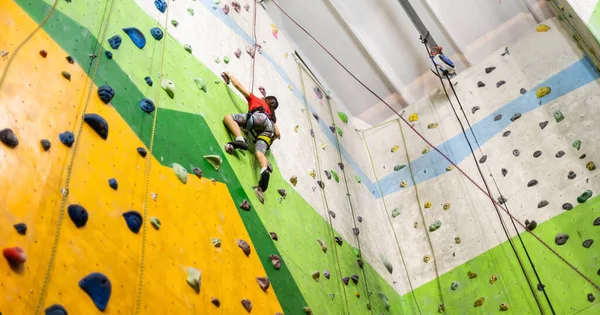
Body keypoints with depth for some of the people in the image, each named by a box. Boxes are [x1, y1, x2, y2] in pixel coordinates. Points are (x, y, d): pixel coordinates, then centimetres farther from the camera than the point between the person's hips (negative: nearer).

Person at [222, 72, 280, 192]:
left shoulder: (256, 99, 36)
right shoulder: (272, 116, 43)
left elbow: (238, 85, 34)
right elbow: (277, 134, 30)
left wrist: (229, 75, 51)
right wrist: (269, 140, 47)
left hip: (260, 117, -5)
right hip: (268, 127, 5)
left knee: (228, 117, -5)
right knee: (260, 152, -15)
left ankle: (240, 140, -33)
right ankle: (265, 169, -49)